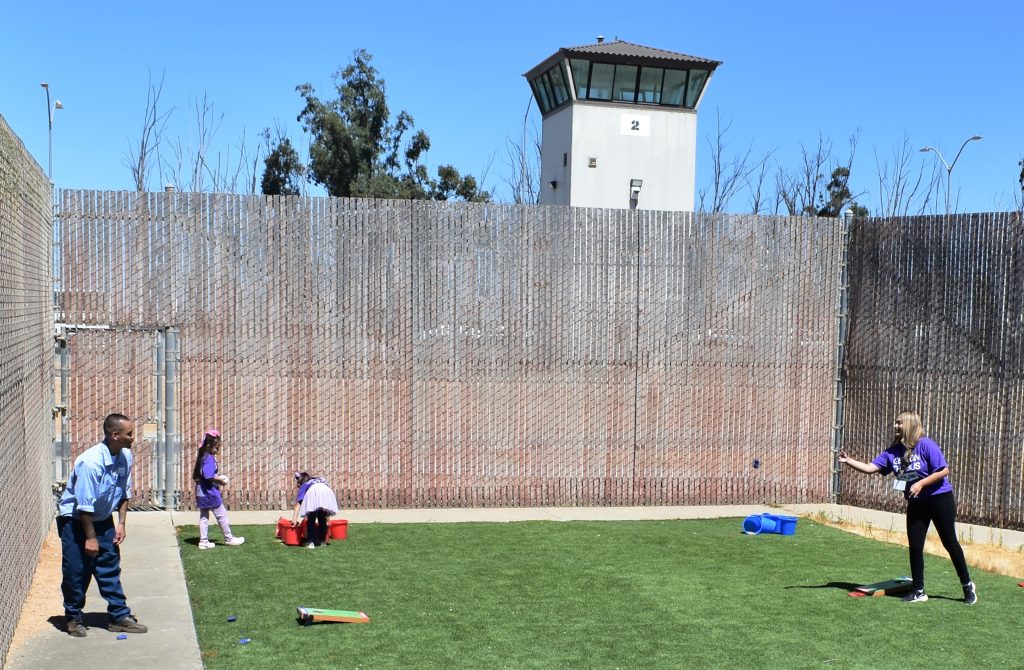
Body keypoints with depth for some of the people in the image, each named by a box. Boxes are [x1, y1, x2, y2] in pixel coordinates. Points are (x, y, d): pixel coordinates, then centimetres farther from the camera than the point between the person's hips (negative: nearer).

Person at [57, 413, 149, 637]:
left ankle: (119, 616, 12)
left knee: (110, 569, 6)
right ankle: (73, 618, 18)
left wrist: (121, 523, 0)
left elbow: (124, 493, 6)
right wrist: (90, 537, -19)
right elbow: (84, 505, -25)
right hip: (75, 520, -6)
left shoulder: (125, 456, -7)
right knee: (76, 572, 1)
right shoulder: (91, 462, -29)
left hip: (103, 520, 6)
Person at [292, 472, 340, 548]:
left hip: (313, 492, -4)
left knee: (311, 520, 10)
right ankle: (322, 541, 19)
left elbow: (299, 502, 20)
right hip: (327, 492, 4)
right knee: (322, 519, 20)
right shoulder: (321, 481, 43)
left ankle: (310, 542, 1)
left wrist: (294, 519, 15)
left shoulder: (304, 485, 32)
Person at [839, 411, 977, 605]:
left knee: (950, 542, 3)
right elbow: (870, 468, -5)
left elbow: (944, 471, -18)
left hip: (940, 499, -5)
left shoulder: (926, 445, -17)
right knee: (915, 546, 2)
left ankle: (967, 585, 21)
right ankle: (919, 591, 12)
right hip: (916, 503, 6)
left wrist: (921, 483, -24)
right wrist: (849, 461, -16)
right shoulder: (893, 451, 0)